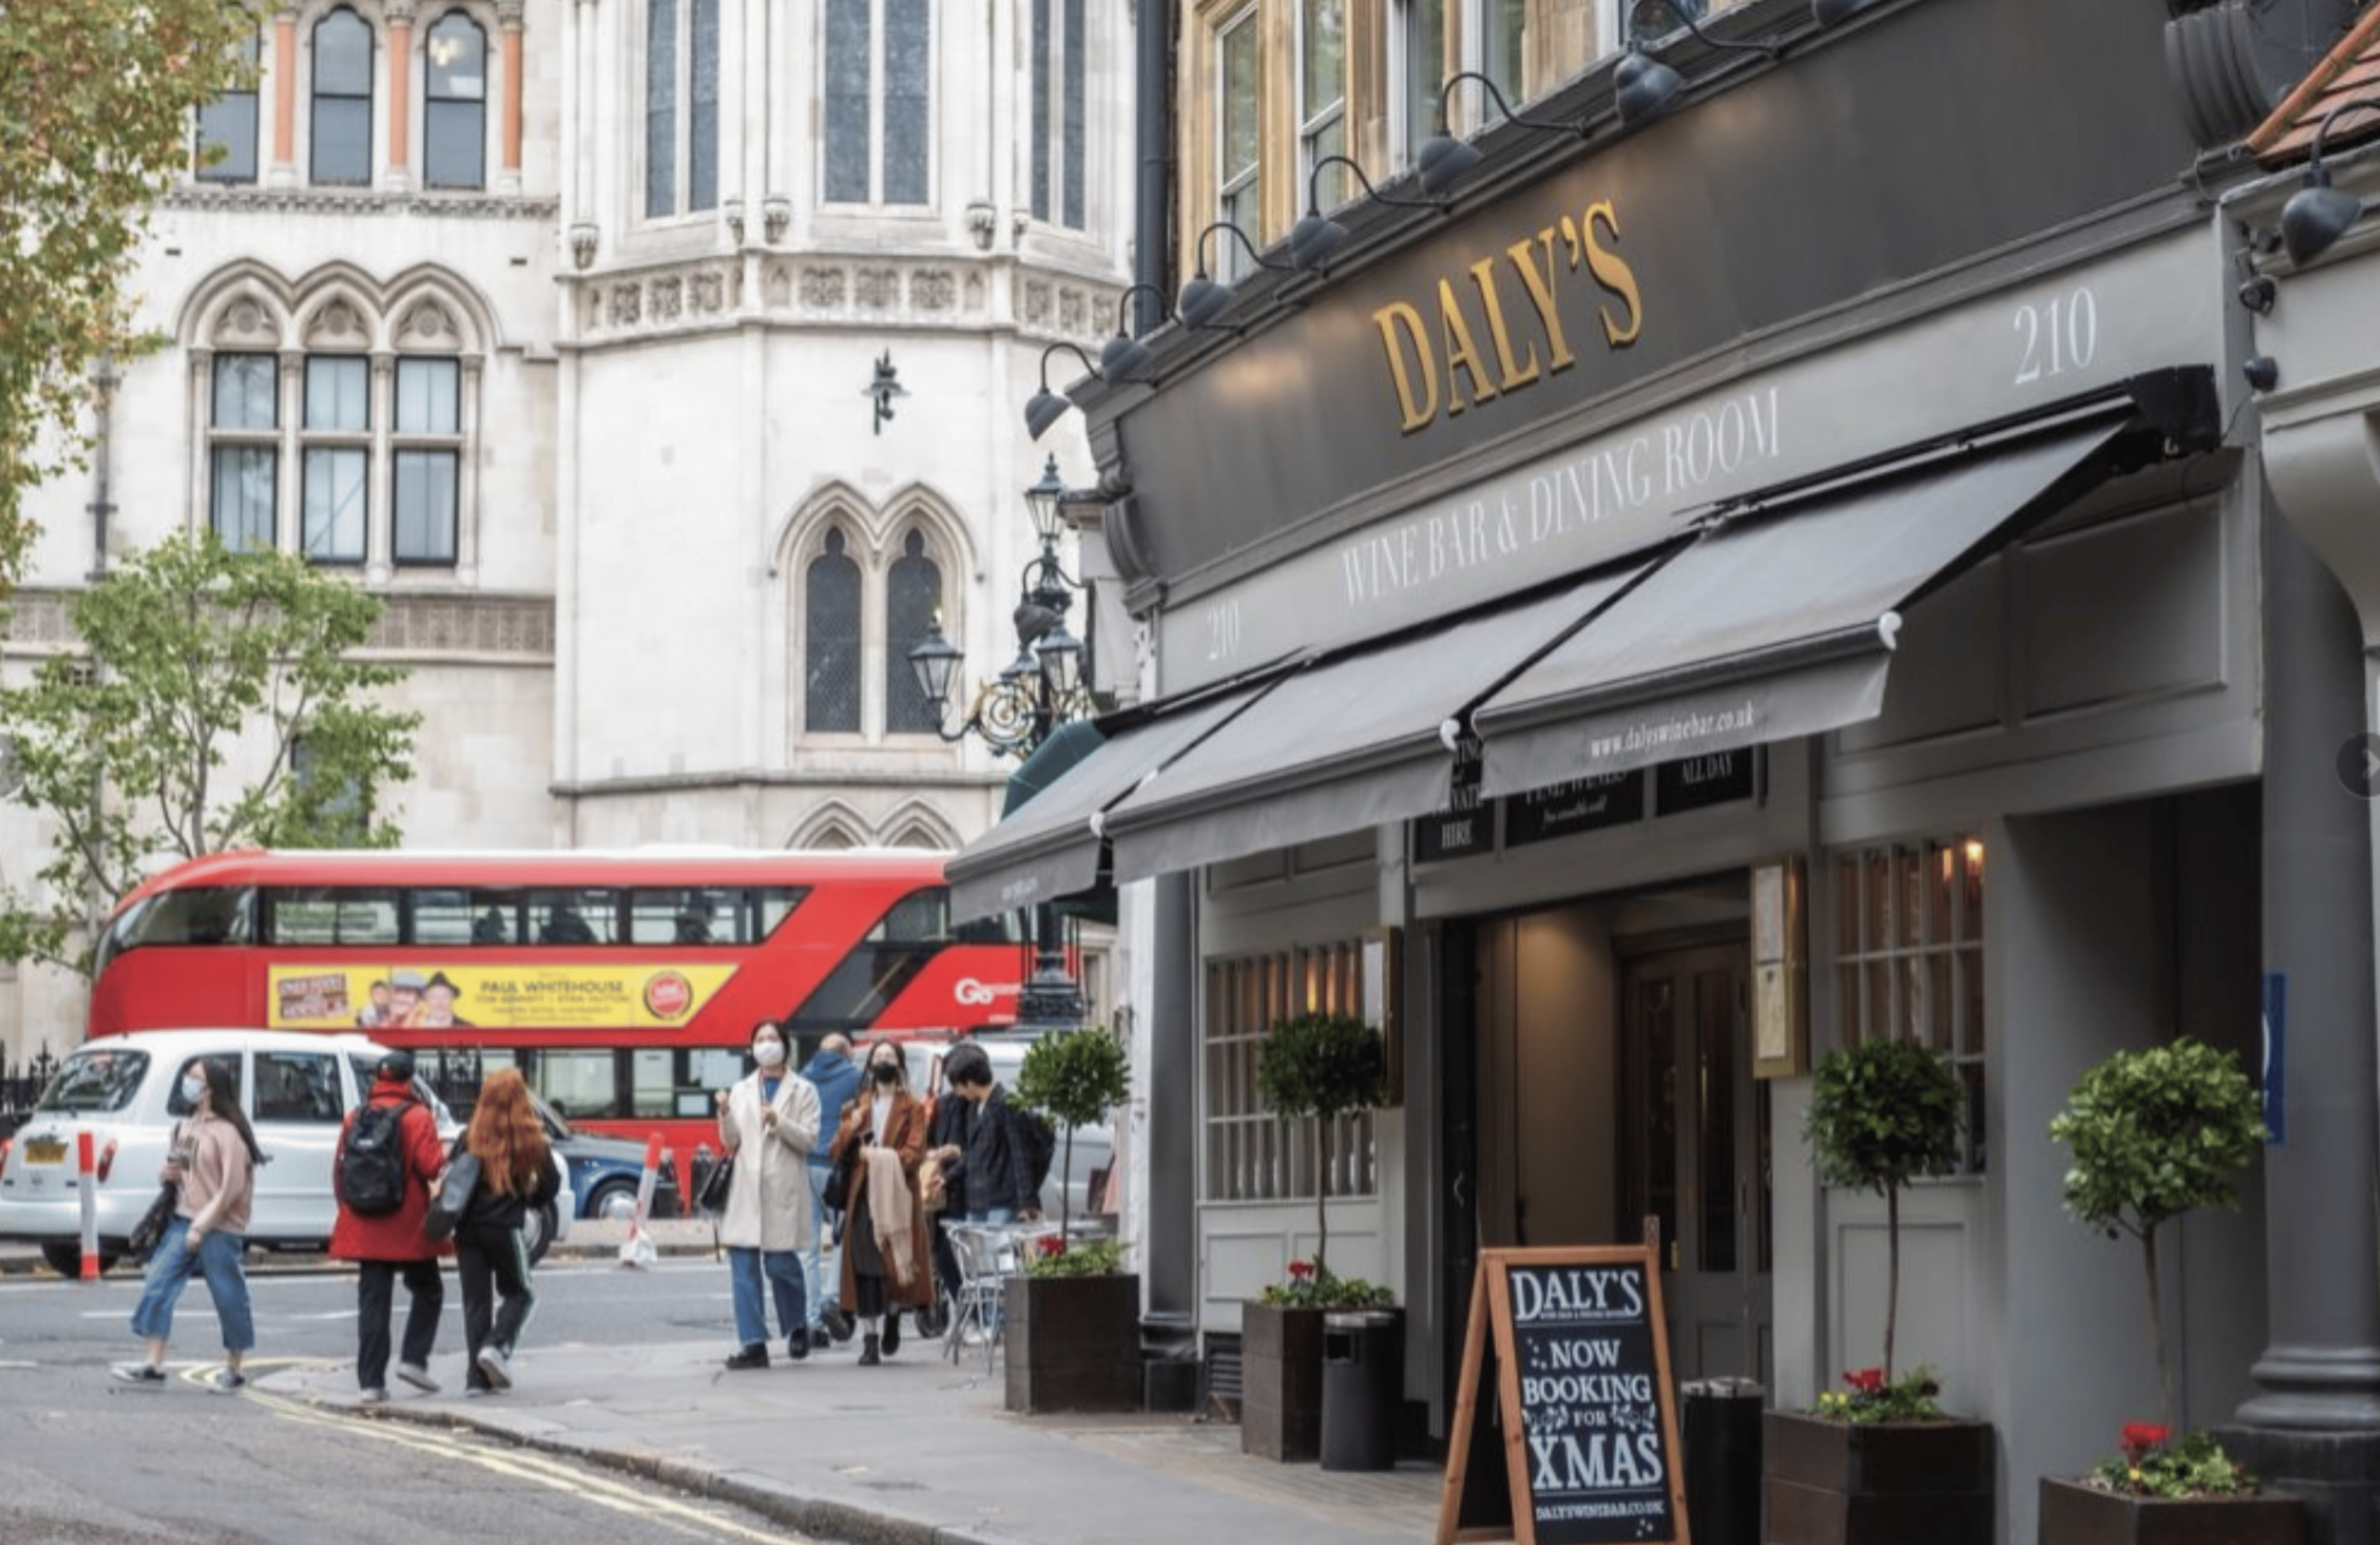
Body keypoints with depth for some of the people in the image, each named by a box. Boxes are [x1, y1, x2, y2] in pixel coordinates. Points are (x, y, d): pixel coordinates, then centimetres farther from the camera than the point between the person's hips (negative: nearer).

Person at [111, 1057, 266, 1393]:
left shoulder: (228, 1132, -12)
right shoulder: (188, 1126, 13)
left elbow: (232, 1187, -15)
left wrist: (203, 1225, -17)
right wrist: (169, 1175, 3)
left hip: (221, 1229, -8)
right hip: (184, 1220, 8)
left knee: (229, 1298, 2)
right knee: (158, 1286, -2)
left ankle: (234, 1372, 15)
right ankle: (153, 1366, 0)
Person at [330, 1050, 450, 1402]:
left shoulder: (356, 1118, 6)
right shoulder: (417, 1117, -8)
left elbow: (339, 1168, 9)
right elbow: (431, 1167, -17)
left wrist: (348, 1210, 20)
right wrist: (443, 1156, 6)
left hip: (366, 1227, 4)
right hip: (409, 1226, -4)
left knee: (373, 1301, 5)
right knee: (427, 1290, 15)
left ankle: (371, 1382, 1)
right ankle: (414, 1359, 2)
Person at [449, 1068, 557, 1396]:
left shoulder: (471, 1137, 3)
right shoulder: (529, 1138, -2)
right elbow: (550, 1185, 3)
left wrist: (454, 1218, 10)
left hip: (468, 1229, 3)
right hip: (505, 1228, -2)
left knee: (475, 1301, 7)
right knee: (520, 1294, 15)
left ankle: (477, 1376, 1)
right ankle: (497, 1347, -8)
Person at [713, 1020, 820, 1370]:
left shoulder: (803, 1091, 6)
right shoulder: (742, 1091, 16)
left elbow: (809, 1139, -2)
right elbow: (731, 1141, 11)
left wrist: (779, 1123, -18)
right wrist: (725, 1114, -7)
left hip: (783, 1189, -3)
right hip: (746, 1188, 3)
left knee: (781, 1263, -5)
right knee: (743, 1266, -4)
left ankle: (798, 1327, 21)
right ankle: (753, 1344, -2)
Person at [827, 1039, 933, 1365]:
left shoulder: (912, 1109, 7)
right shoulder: (857, 1107, 18)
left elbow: (915, 1152, -4)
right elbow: (838, 1151, 13)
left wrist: (884, 1158, -16)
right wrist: (852, 1128, -5)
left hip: (897, 1195, -2)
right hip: (862, 1195, 2)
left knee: (896, 1263, -5)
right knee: (863, 1267, -5)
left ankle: (894, 1316, 25)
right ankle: (869, 1341, -3)